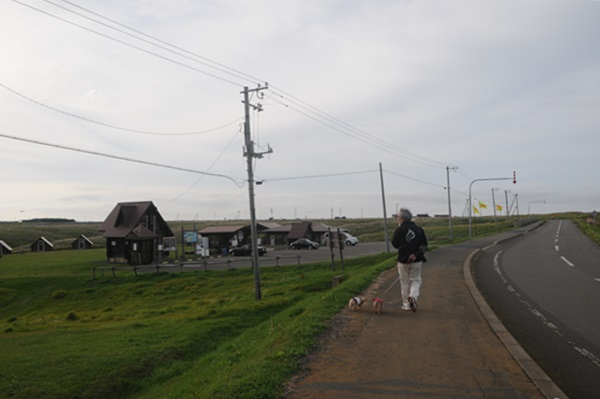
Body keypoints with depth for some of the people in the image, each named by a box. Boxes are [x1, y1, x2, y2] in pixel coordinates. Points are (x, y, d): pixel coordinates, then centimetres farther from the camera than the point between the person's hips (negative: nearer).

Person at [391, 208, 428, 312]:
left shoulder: (399, 230, -10)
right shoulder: (419, 229, 0)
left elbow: (395, 244, 0)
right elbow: (424, 245, 1)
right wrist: (416, 254, 1)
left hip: (403, 260, -2)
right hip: (417, 261, 2)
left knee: (405, 282, 11)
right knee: (416, 280, 13)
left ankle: (406, 304, 15)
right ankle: (413, 297, -13)